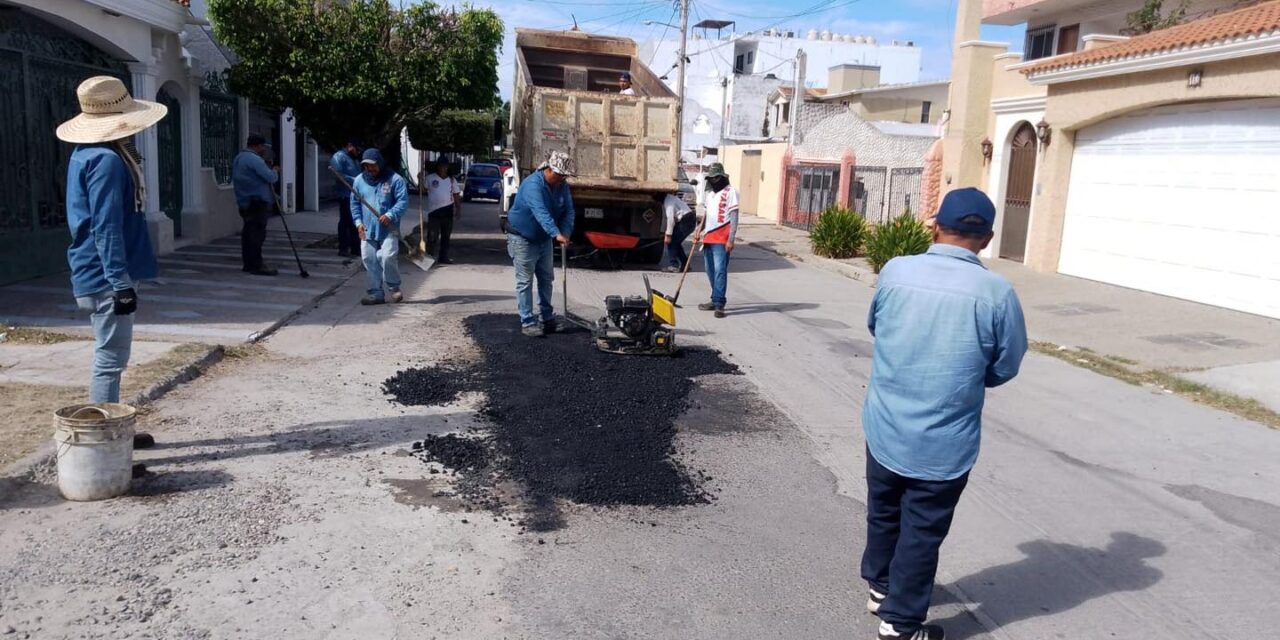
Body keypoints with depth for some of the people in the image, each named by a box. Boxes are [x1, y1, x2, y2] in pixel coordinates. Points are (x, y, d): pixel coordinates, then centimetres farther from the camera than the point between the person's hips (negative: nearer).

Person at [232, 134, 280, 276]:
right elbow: (271, 178, -19)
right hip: (257, 202, -10)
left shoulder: (238, 158, 18)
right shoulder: (254, 159, -14)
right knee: (257, 233, -9)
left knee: (248, 232, 13)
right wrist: (275, 171, 4)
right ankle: (256, 265, -10)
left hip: (244, 202, 10)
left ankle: (248, 263, 18)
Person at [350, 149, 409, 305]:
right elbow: (354, 203, 13)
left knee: (388, 257, -16)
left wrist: (390, 215, -22)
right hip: (367, 230, 4)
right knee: (369, 261, 3)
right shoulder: (359, 180, 9)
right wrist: (358, 221, -1)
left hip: (388, 229, -4)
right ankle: (376, 293, 12)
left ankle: (394, 288, 6)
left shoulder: (395, 179, -4)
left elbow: (403, 201, -9)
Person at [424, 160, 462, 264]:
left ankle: (444, 257, 18)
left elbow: (456, 195, 9)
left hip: (447, 211, 3)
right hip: (434, 210, -3)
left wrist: (458, 209, 4)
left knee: (446, 236, 10)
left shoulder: (452, 180, 8)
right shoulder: (431, 178, 2)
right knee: (432, 236, -2)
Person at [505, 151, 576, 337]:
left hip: (544, 239, 8)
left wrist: (566, 232, -28)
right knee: (525, 282, -4)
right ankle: (527, 322, 1)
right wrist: (557, 234, -54)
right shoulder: (533, 185, -28)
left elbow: (568, 211, -8)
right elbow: (541, 212, -42)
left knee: (546, 279, 14)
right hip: (522, 238, -8)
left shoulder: (562, 186, -4)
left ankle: (547, 317, 26)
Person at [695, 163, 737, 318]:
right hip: (708, 238, 8)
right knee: (710, 270, 10)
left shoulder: (730, 192, -4)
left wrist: (731, 239, -16)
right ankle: (715, 300, 18)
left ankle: (719, 304, -15)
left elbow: (734, 217, -9)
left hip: (721, 239, -8)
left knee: (720, 270, -13)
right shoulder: (710, 195, 21)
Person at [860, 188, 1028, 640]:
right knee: (922, 532, 12)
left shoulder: (894, 272, -8)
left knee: (883, 513, 23)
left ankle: (880, 586, 43)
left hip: (884, 428, 3)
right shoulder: (997, 293, -16)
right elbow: (1005, 369, -3)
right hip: (944, 444, -3)